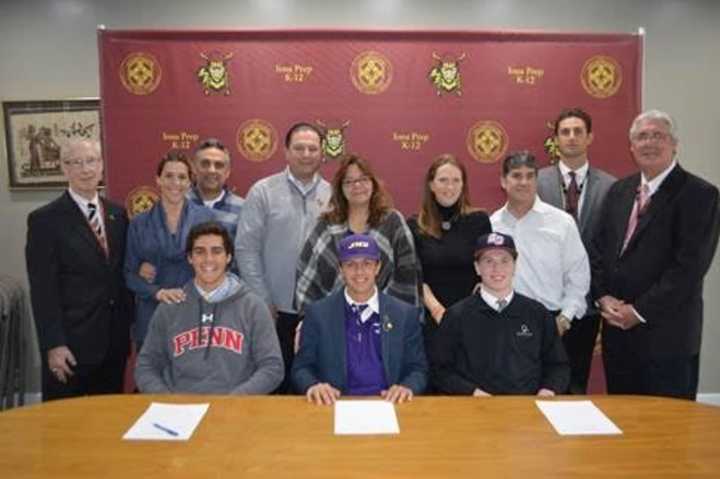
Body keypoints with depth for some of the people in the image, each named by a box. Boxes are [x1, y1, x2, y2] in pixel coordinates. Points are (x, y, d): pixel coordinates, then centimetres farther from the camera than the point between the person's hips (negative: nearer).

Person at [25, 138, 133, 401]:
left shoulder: (118, 214, 8)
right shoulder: (45, 219, -7)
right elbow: (43, 289, -10)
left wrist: (128, 324, 9)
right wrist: (53, 344, -14)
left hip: (115, 339, 5)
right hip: (70, 342, -4)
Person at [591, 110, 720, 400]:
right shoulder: (619, 190, 11)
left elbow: (690, 264, -15)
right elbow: (599, 248, 10)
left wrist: (640, 311, -15)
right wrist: (603, 297, -4)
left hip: (667, 335, -5)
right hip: (617, 329, 5)